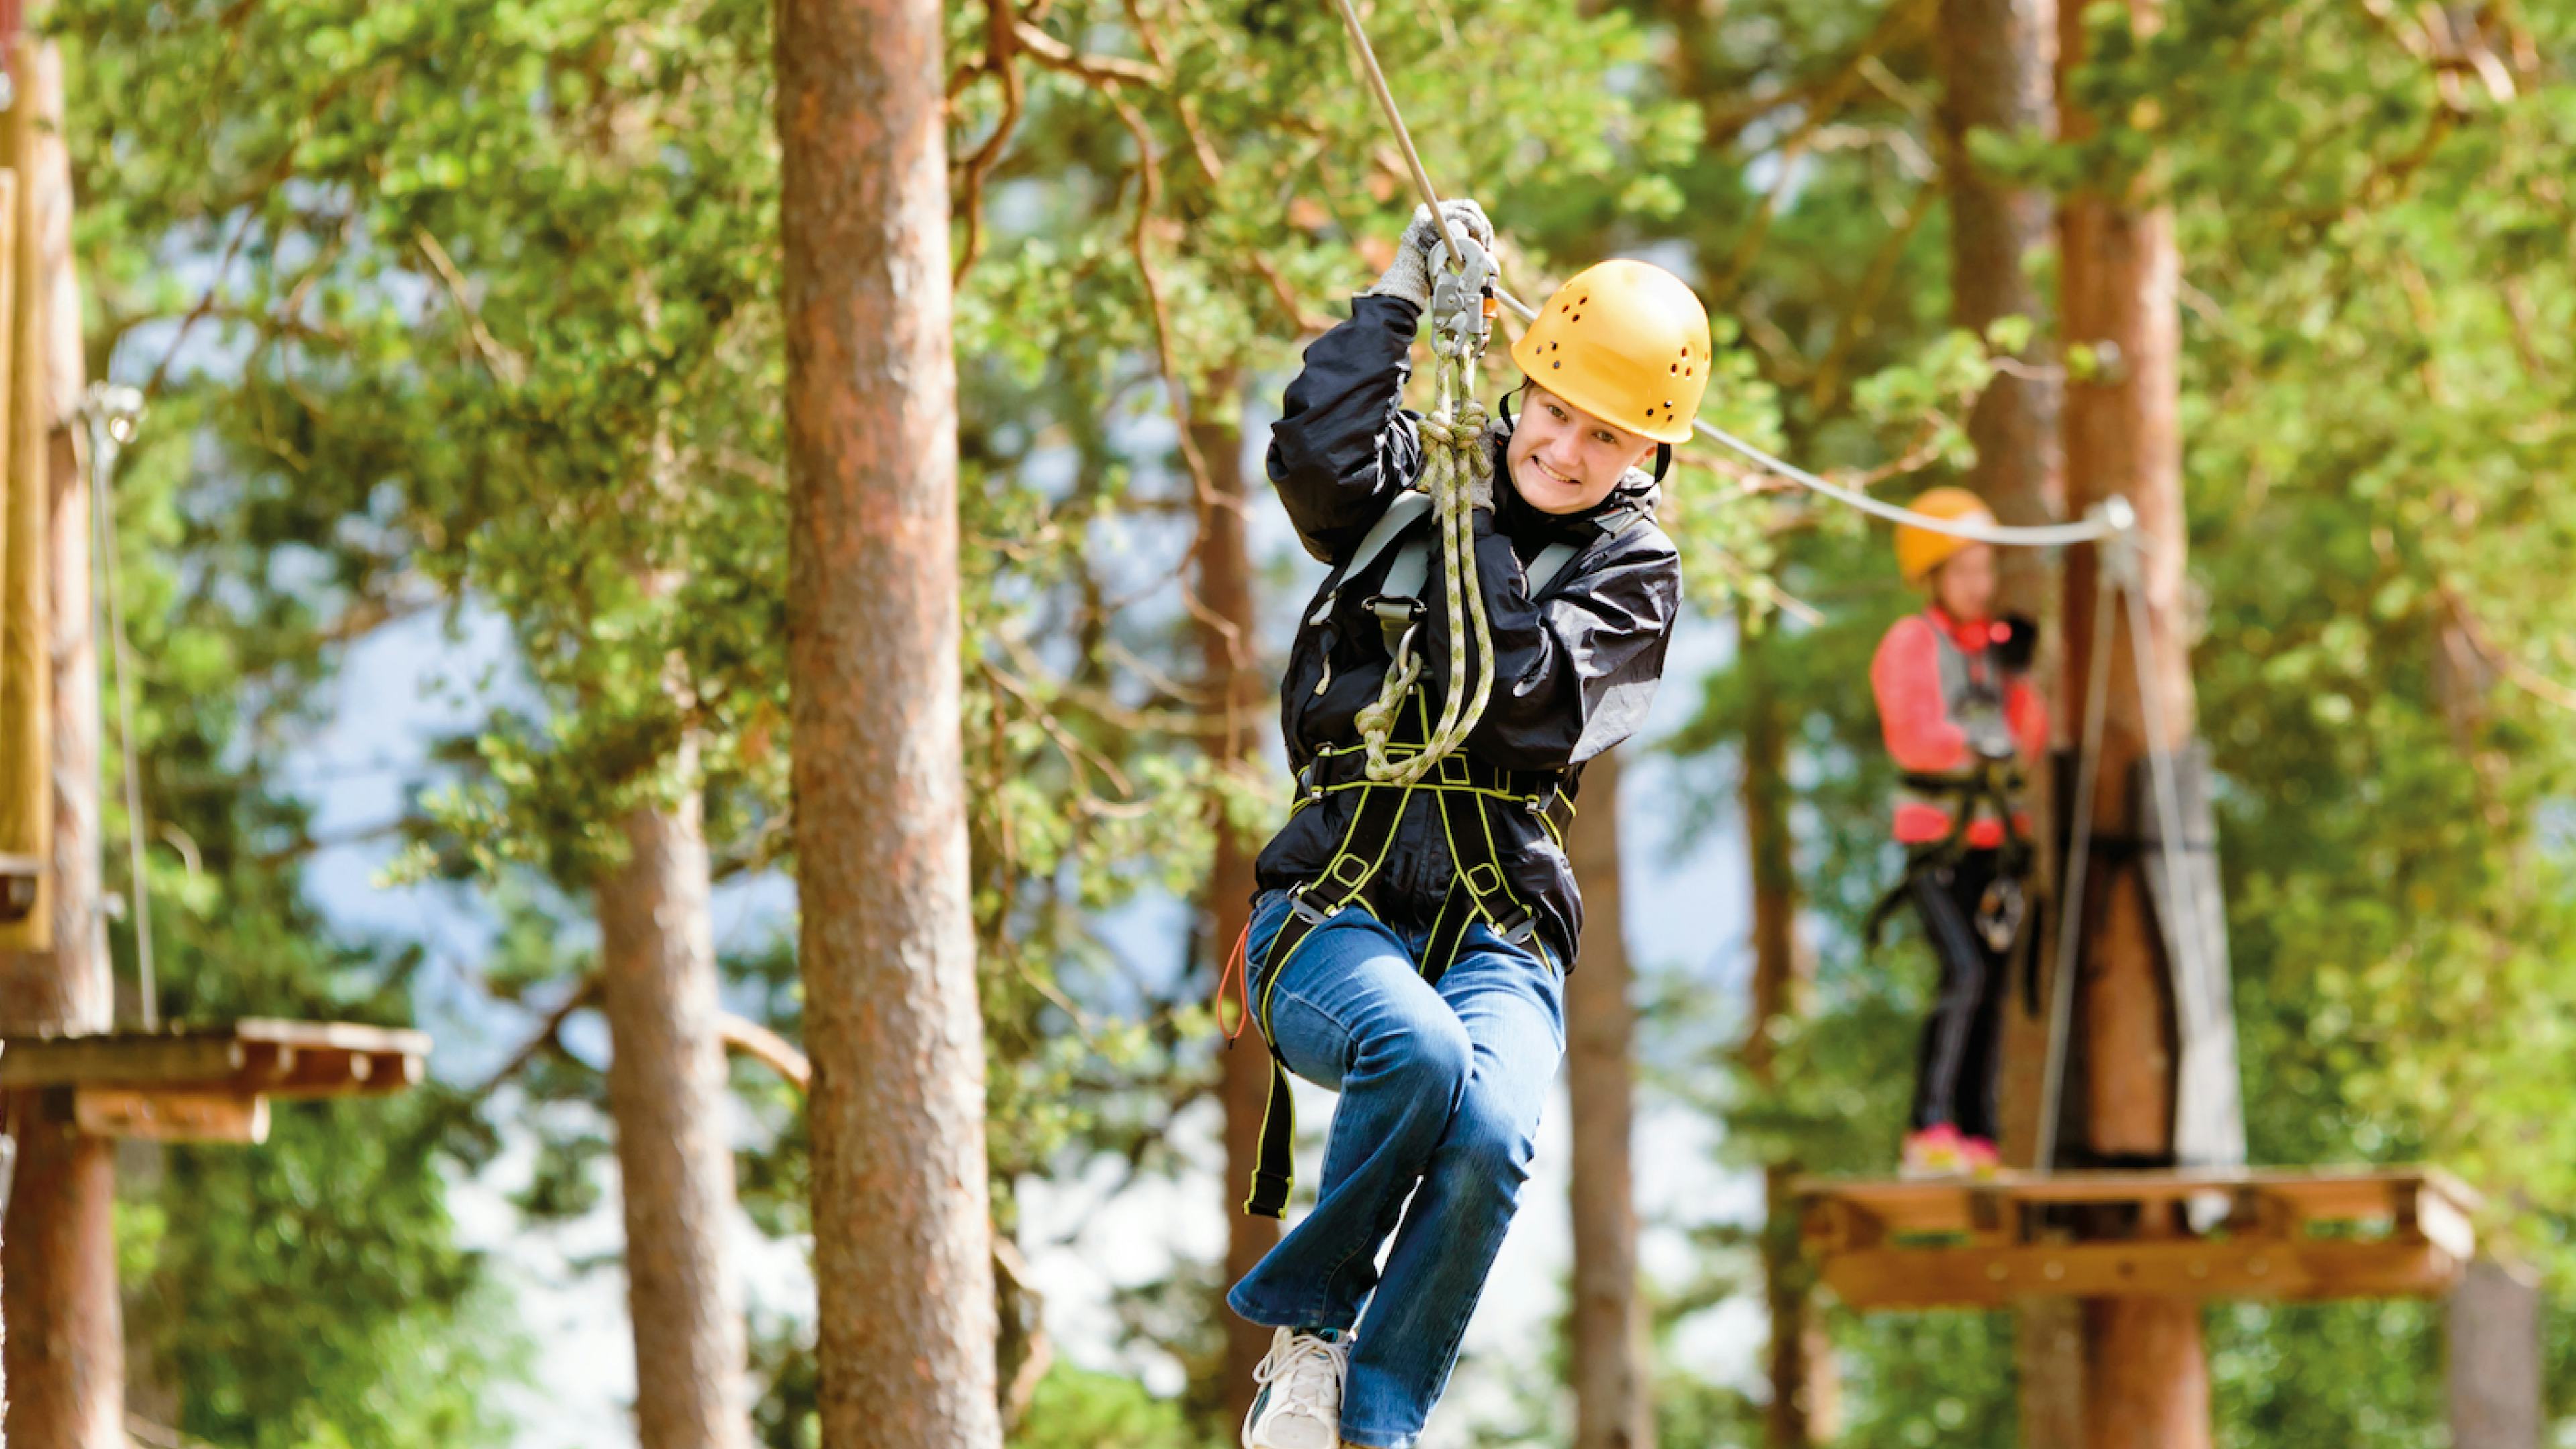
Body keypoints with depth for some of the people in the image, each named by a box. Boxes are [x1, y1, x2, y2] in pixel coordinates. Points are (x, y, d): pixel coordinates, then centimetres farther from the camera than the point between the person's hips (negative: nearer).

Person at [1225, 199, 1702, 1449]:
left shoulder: (1634, 570, 9)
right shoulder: (1415, 488, 12)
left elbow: (1526, 688, -10)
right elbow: (1317, 456, -12)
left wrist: (1472, 516, -4)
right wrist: (1407, 290, -7)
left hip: (1498, 932, 1)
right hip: (1331, 911, 0)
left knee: (1490, 1137, -32)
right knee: (1420, 1054, -35)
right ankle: (1306, 1322, -12)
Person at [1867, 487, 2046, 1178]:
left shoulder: (1997, 642, 15)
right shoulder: (1909, 645, -4)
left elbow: (2032, 744, 9)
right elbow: (1909, 735, -19)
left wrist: (2018, 677, -5)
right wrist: (1974, 746, -35)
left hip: (1998, 838, 7)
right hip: (1938, 841, -7)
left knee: (1993, 992, 3)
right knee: (1966, 973, -21)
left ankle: (1977, 1139, 6)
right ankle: (1930, 1133, -22)